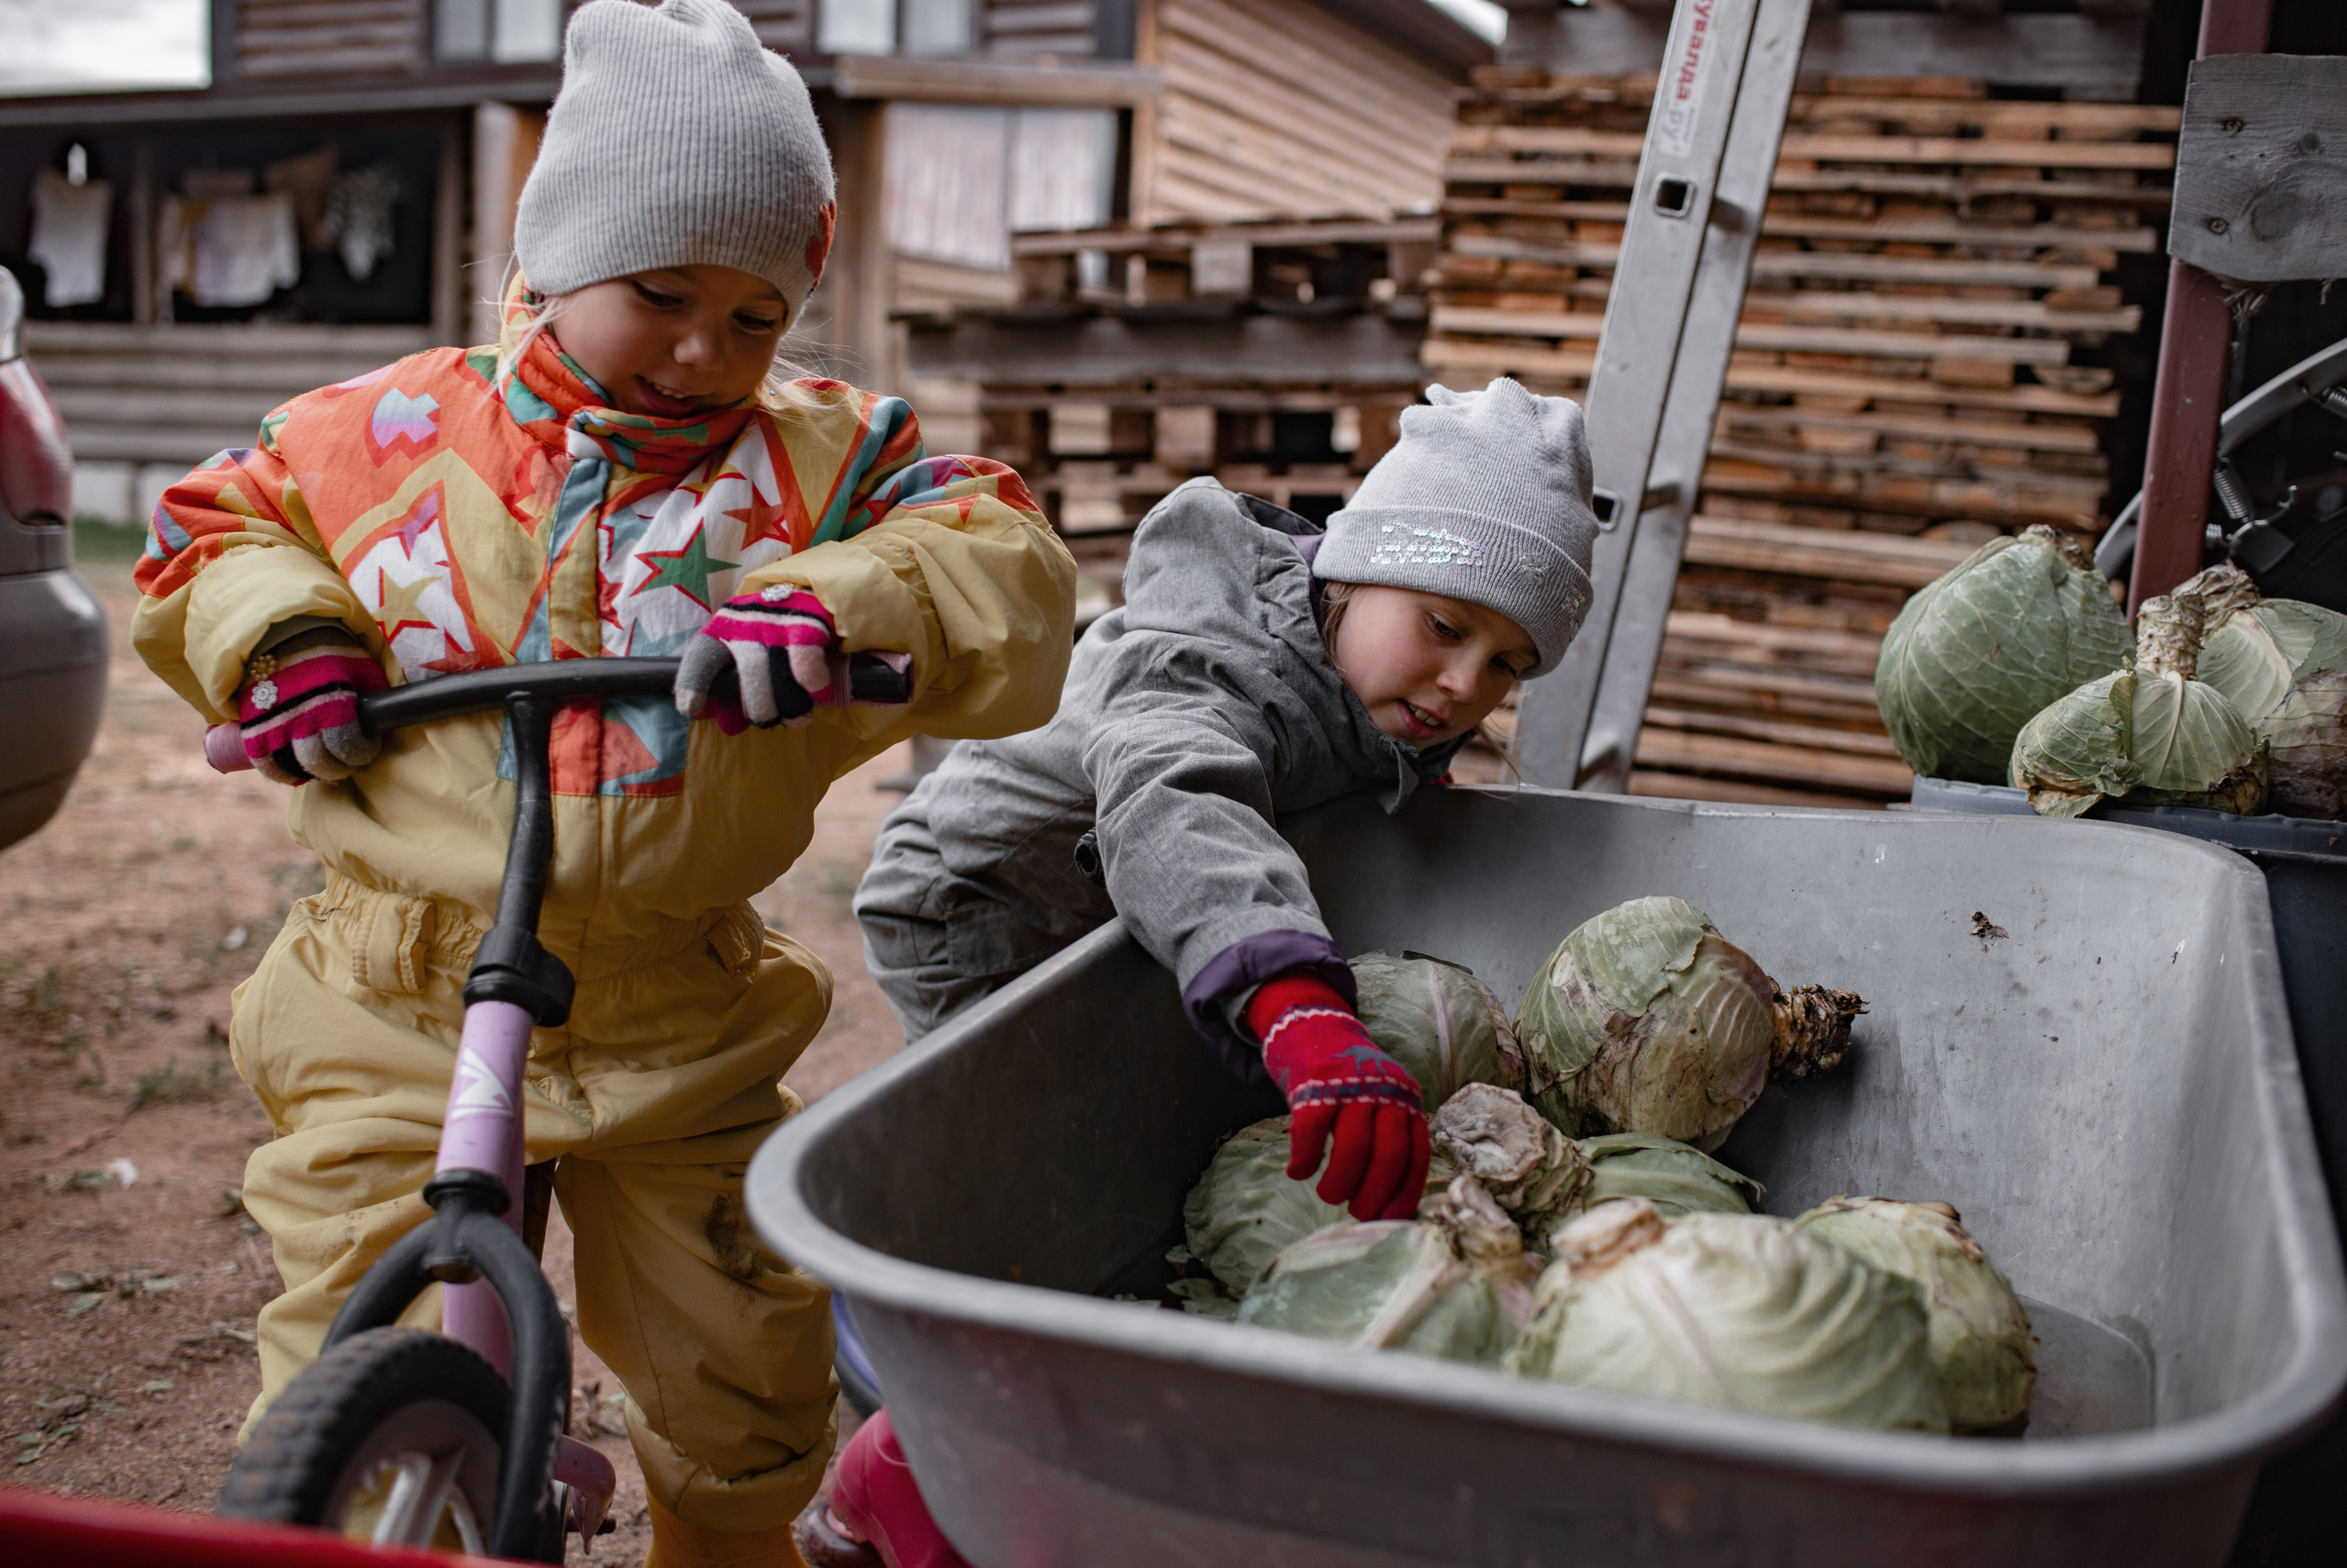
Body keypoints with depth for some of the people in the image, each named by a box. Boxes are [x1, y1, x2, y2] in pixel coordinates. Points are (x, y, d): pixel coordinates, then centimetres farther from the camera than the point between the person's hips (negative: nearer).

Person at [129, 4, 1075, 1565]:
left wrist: (841, 605, -27)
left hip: (681, 1030, 1)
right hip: (398, 1017, 0)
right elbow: (206, 528, 16)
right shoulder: (395, 432, 4)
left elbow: (1010, 568, -9)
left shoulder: (821, 455, 1)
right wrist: (277, 633, -5)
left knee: (745, 1380, 12)